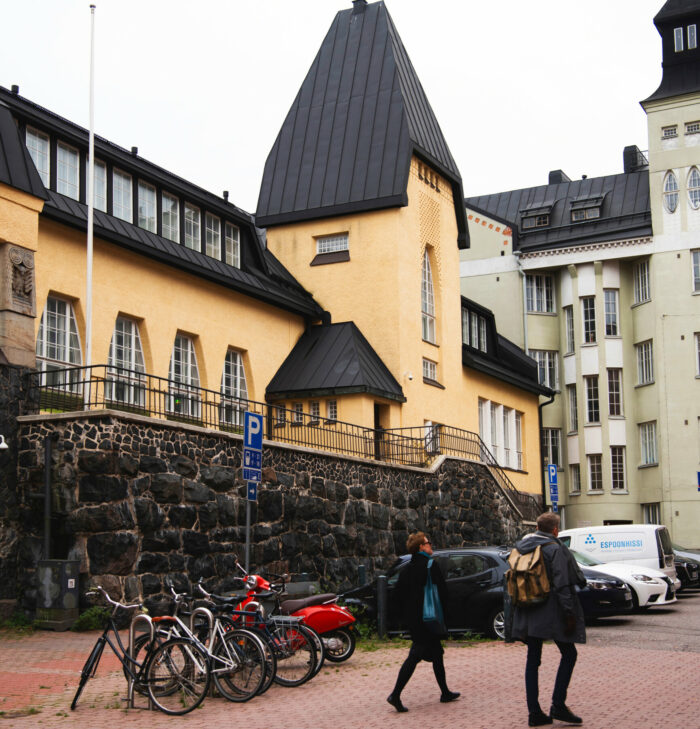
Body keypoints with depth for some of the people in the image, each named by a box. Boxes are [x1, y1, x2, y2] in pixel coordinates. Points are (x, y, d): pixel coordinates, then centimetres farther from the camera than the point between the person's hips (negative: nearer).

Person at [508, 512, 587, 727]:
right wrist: (569, 613, -13)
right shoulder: (555, 549, -10)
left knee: (533, 659, 9)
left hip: (528, 613, 7)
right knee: (569, 654, 6)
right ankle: (558, 705, -1)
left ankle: (534, 712, 7)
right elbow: (561, 584, -16)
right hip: (550, 611, -6)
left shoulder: (521, 548, 11)